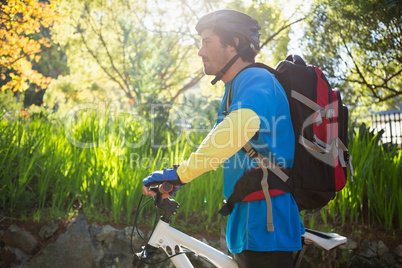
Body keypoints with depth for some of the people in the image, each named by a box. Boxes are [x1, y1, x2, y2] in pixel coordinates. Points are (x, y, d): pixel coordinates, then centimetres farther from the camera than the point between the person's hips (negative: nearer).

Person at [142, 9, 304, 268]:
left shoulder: (256, 80, -15)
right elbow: (219, 144, 28)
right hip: (248, 220, 10)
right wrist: (178, 176, 18)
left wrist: (183, 172, -38)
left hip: (266, 225, -10)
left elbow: (243, 123, -37)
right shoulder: (234, 89, 19)